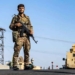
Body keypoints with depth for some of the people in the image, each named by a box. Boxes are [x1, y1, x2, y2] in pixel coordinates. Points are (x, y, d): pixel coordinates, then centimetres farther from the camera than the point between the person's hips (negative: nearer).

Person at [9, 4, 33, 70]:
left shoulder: (27, 17, 19)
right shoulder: (15, 17, 9)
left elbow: (30, 26, 17)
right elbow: (10, 26, 6)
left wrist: (31, 30, -4)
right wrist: (16, 25, -13)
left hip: (26, 36, 4)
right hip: (19, 37, -4)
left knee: (27, 51, 2)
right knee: (17, 51, -10)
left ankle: (26, 65, 7)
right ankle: (15, 65, -10)